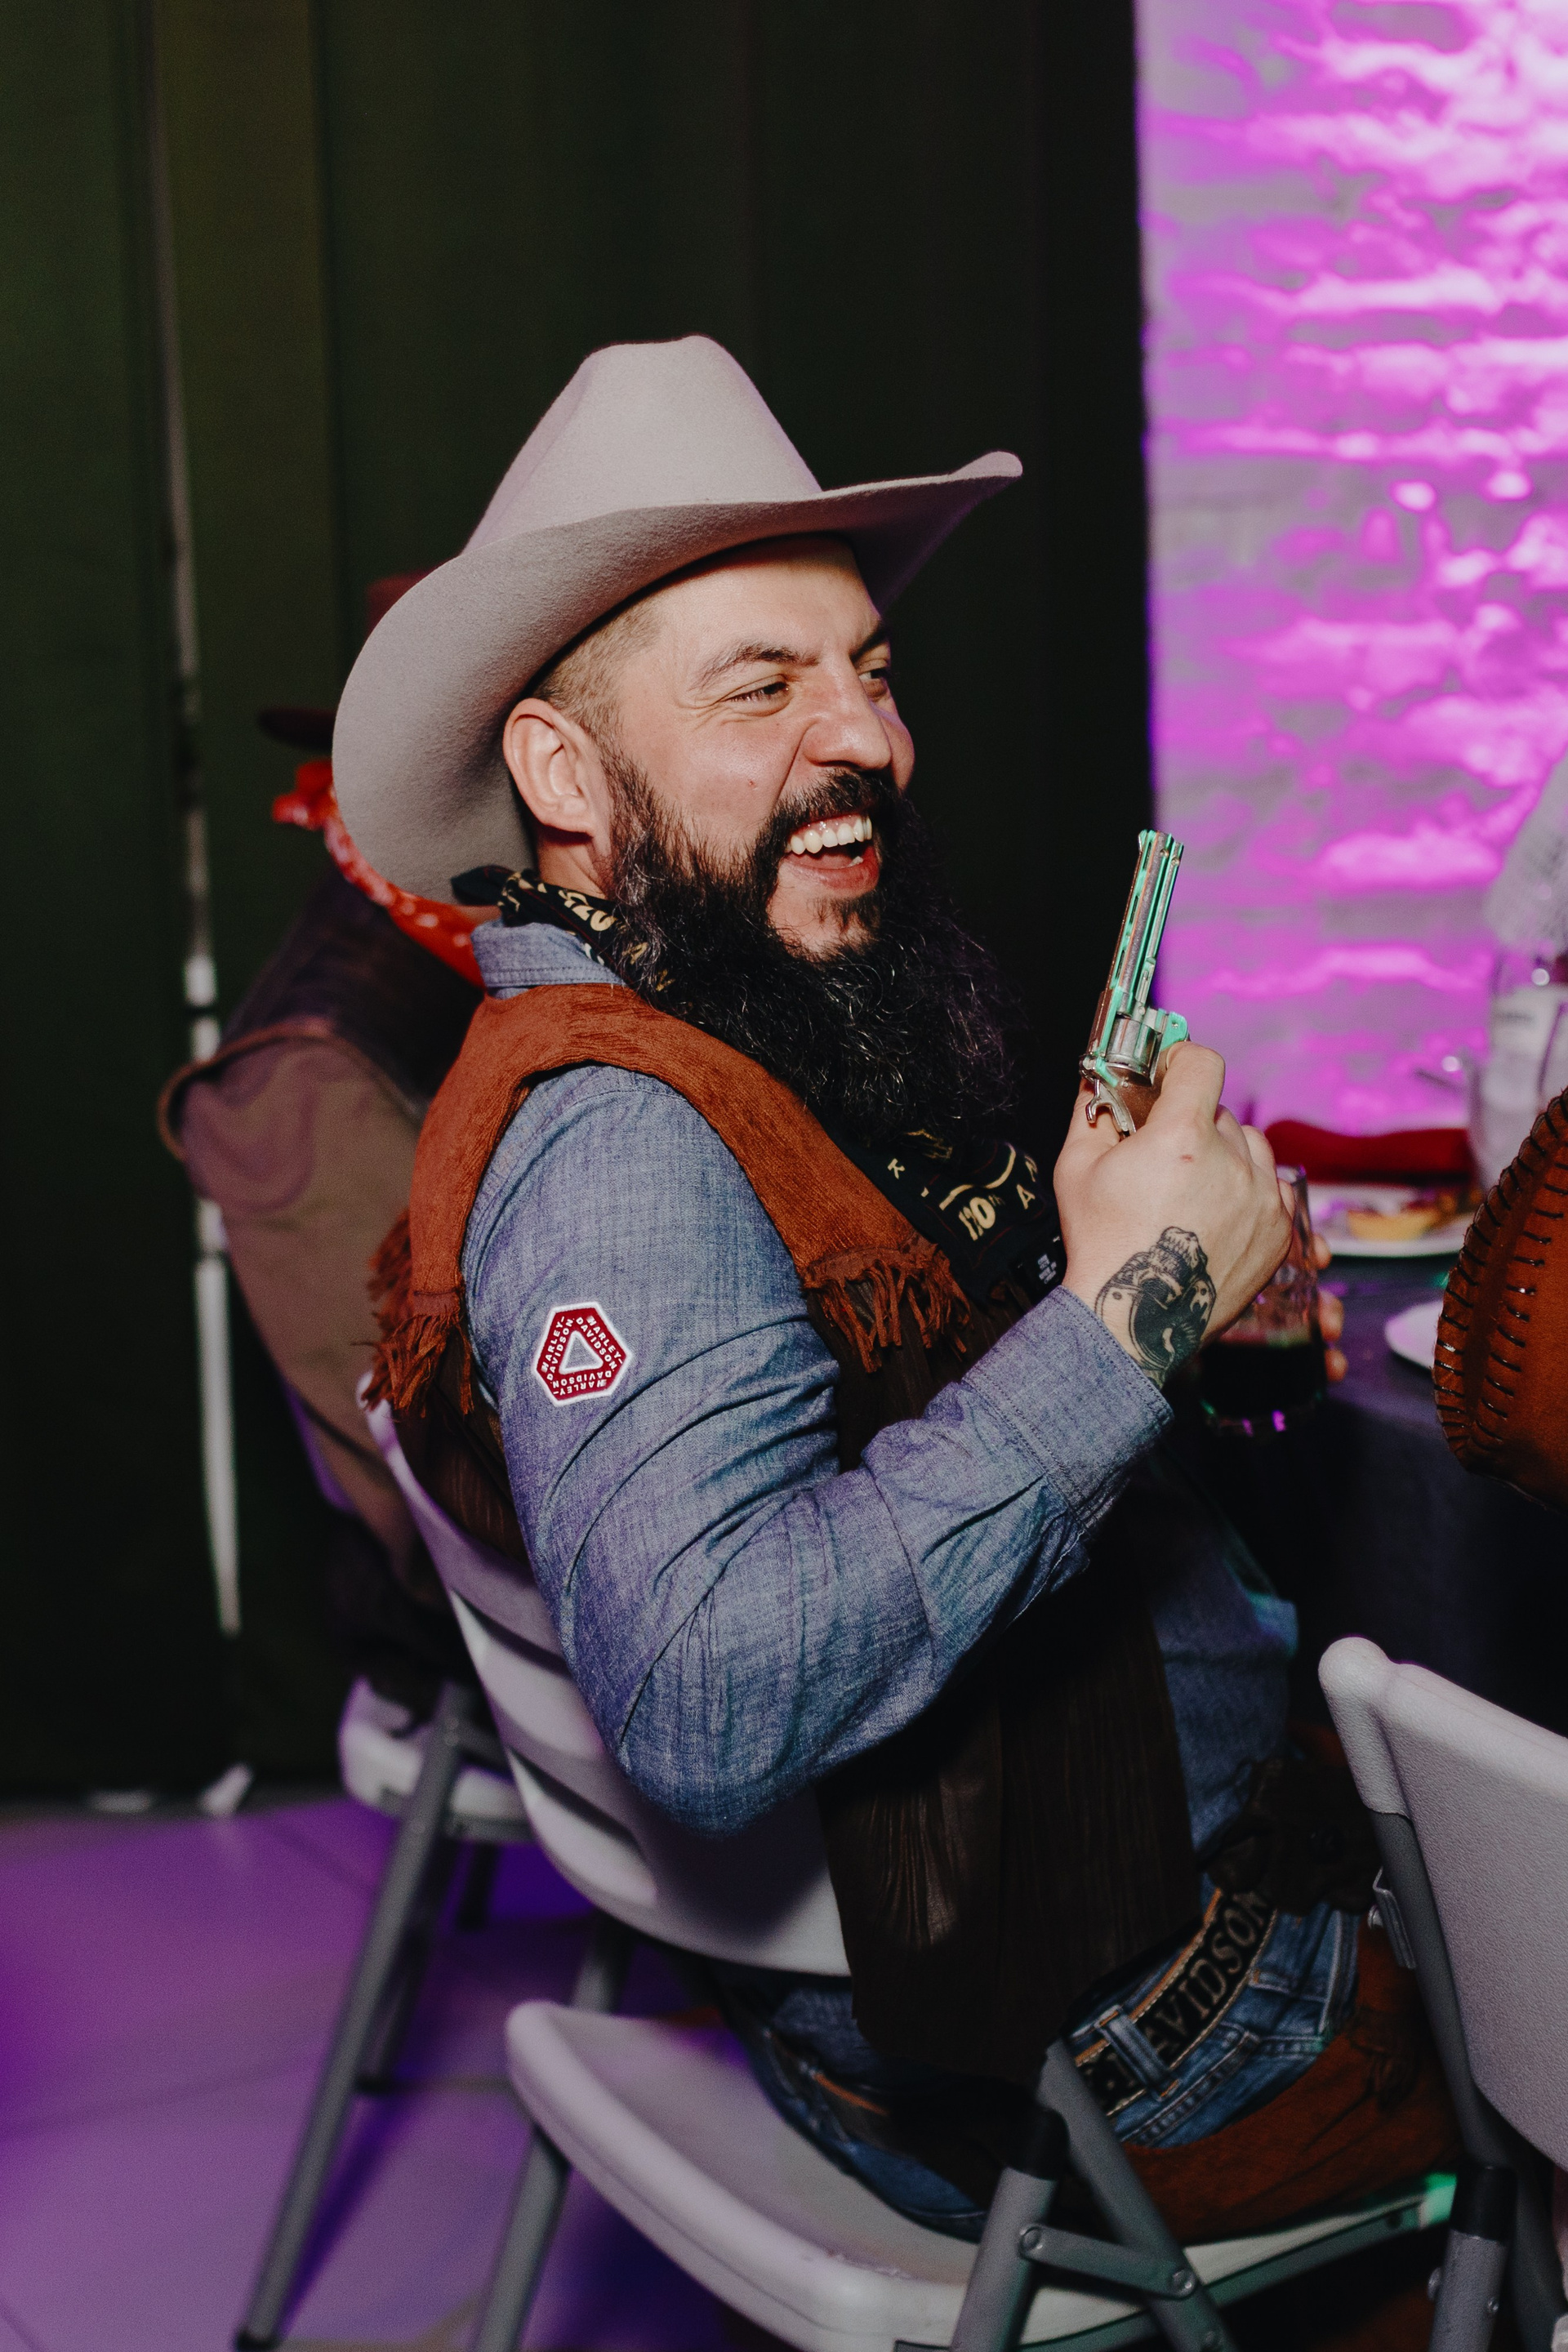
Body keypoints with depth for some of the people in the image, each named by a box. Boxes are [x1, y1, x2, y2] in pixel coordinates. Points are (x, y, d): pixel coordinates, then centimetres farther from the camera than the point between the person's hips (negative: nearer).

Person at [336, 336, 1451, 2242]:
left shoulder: (806, 1048, 7)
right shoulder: (612, 1141, -24)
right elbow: (708, 1706, -37)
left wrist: (1202, 1286, 1)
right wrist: (1120, 1315, -32)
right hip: (1102, 2052, -9)